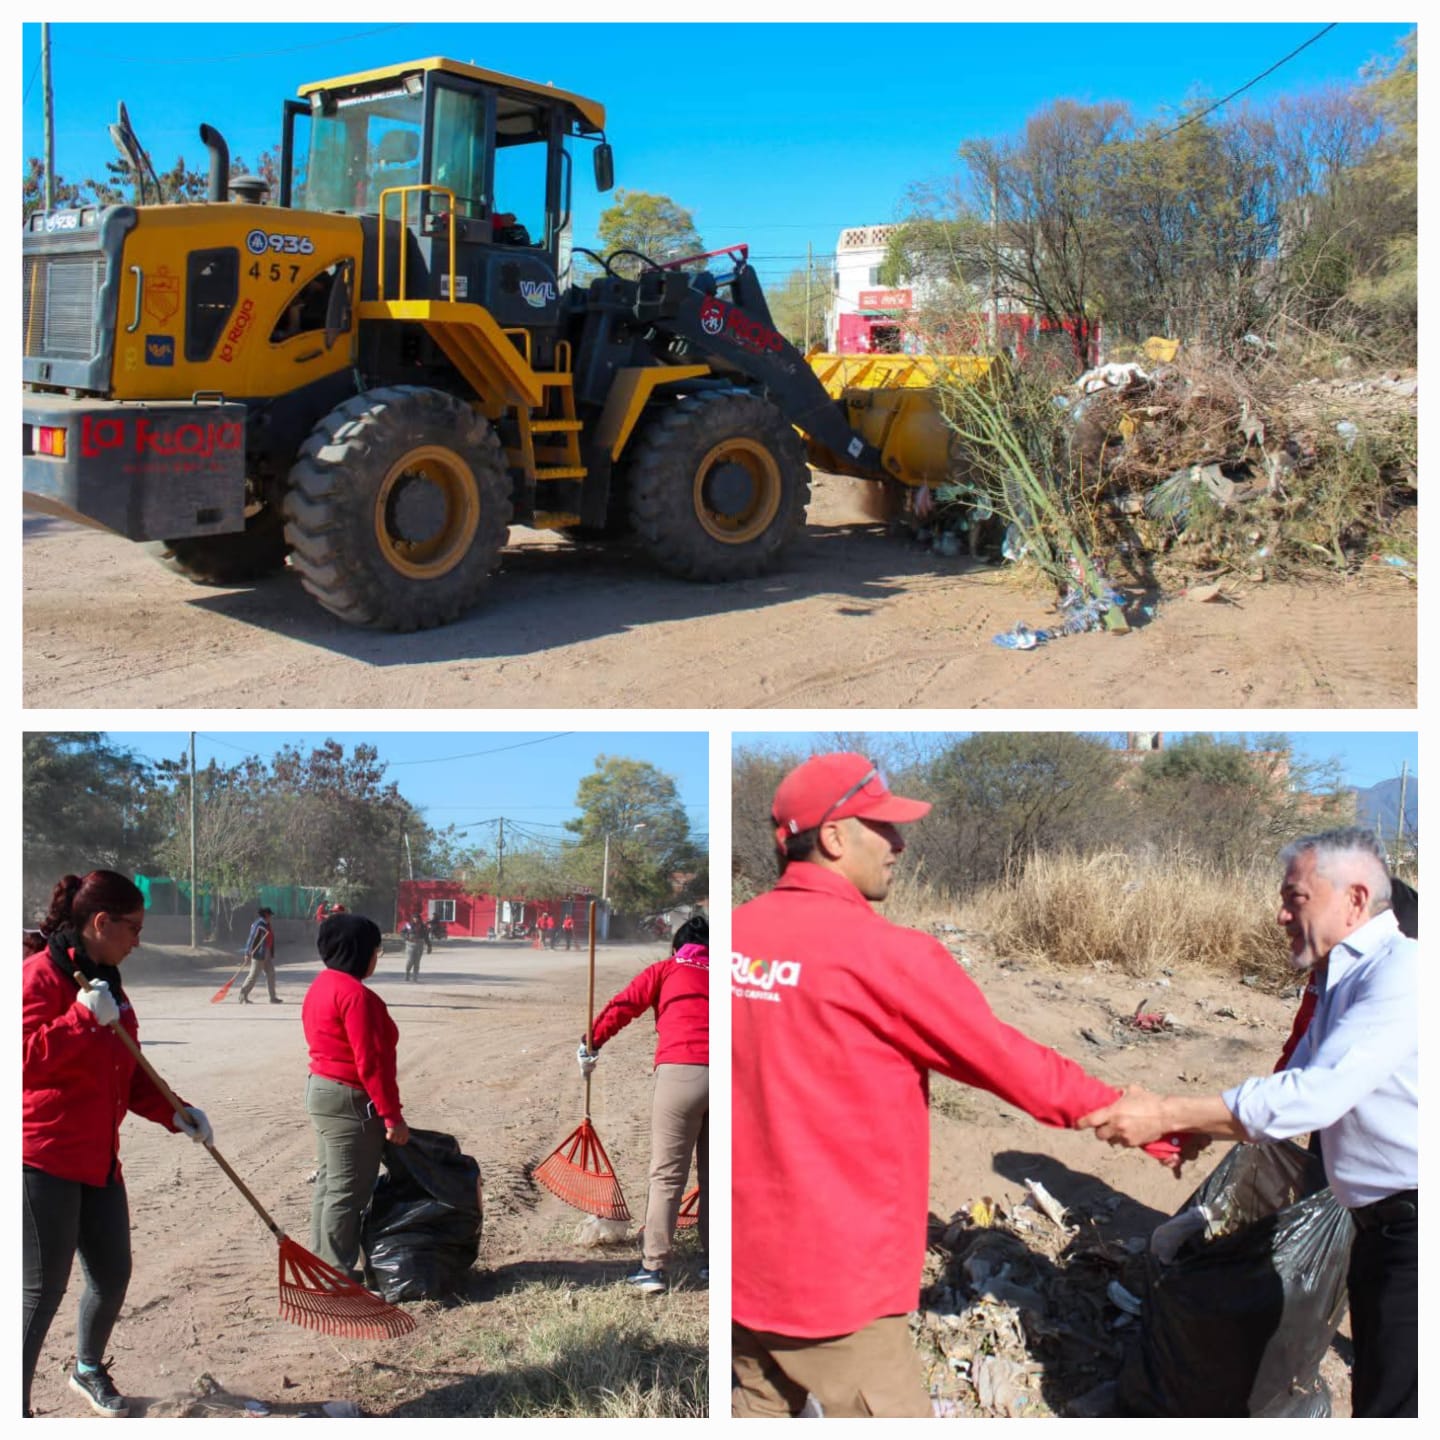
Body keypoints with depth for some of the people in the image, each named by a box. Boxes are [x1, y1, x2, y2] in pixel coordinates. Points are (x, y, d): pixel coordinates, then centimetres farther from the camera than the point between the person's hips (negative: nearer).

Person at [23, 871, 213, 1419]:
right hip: (44, 1160, -8)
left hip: (99, 1160, 9)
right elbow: (26, 1056, -25)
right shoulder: (41, 974, -14)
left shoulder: (108, 984, 13)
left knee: (113, 1275, 16)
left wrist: (174, 1114, 5)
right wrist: (83, 1016, -29)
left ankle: (89, 1370, 39)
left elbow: (130, 1077, 18)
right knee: (43, 1288, -4)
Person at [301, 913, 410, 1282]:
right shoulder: (355, 993, -21)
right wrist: (392, 1115, -19)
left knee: (329, 1183, 17)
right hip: (349, 1100, -11)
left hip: (320, 1089, 11)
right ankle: (337, 1273, 5)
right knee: (348, 1191, -2)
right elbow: (370, 1062, -23)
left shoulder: (322, 986, 10)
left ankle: (322, 1263, 25)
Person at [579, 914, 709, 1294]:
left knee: (667, 1175, 0)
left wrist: (590, 1043, 10)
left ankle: (655, 1268, -2)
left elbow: (622, 1006, 6)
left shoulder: (665, 970, 16)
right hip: (725, 1076, 3)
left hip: (680, 1073, -3)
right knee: (713, 1175, 15)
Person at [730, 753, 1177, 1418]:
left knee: (761, 1405, 20)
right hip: (834, 1279, -7)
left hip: (745, 1264, 7)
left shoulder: (736, 936, 0)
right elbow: (1013, 1064, -10)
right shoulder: (883, 954, -18)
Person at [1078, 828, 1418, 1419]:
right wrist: (1196, 1130, 3)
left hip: (1413, 1228, -10)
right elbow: (1299, 1089, 19)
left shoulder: (1401, 971, -19)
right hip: (1381, 1227, 10)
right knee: (1374, 1396, 19)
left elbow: (1316, 1096, -27)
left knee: (1394, 1409, -5)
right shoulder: (1342, 982, 15)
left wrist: (1165, 1113, -25)